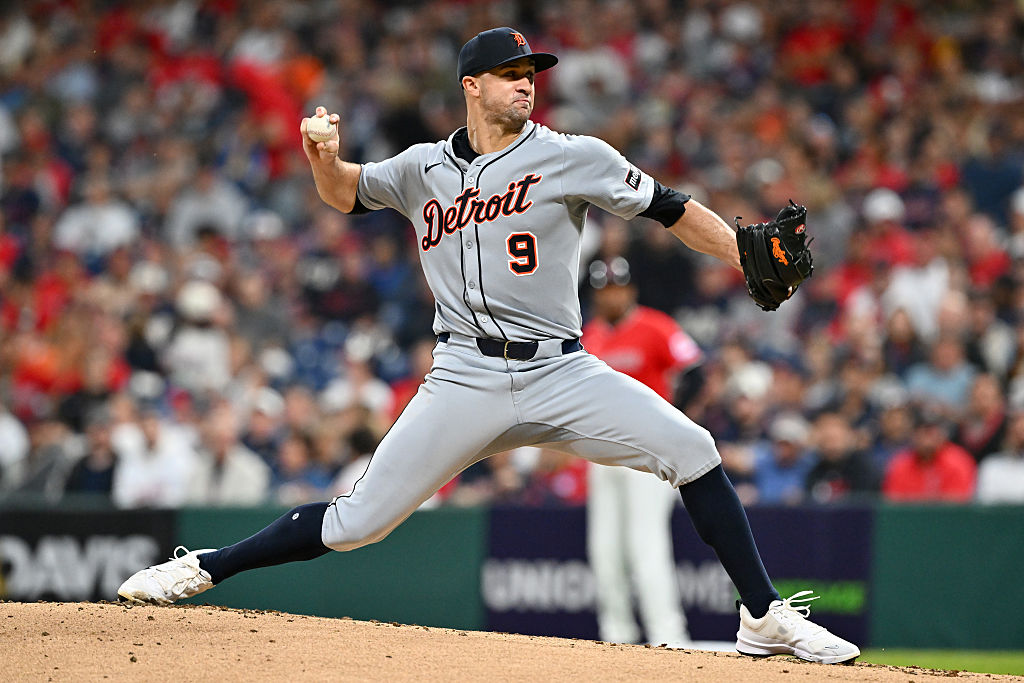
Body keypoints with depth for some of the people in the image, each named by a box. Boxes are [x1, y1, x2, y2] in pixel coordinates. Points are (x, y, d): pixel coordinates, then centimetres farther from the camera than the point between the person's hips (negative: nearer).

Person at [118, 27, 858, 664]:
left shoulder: (573, 157, 1)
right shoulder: (424, 169, 11)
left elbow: (669, 208, 2)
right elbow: (346, 193, 26)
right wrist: (324, 158, 3)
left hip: (562, 375, 0)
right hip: (467, 381, 1)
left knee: (692, 452, -17)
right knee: (360, 519, -6)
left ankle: (765, 618, -8)